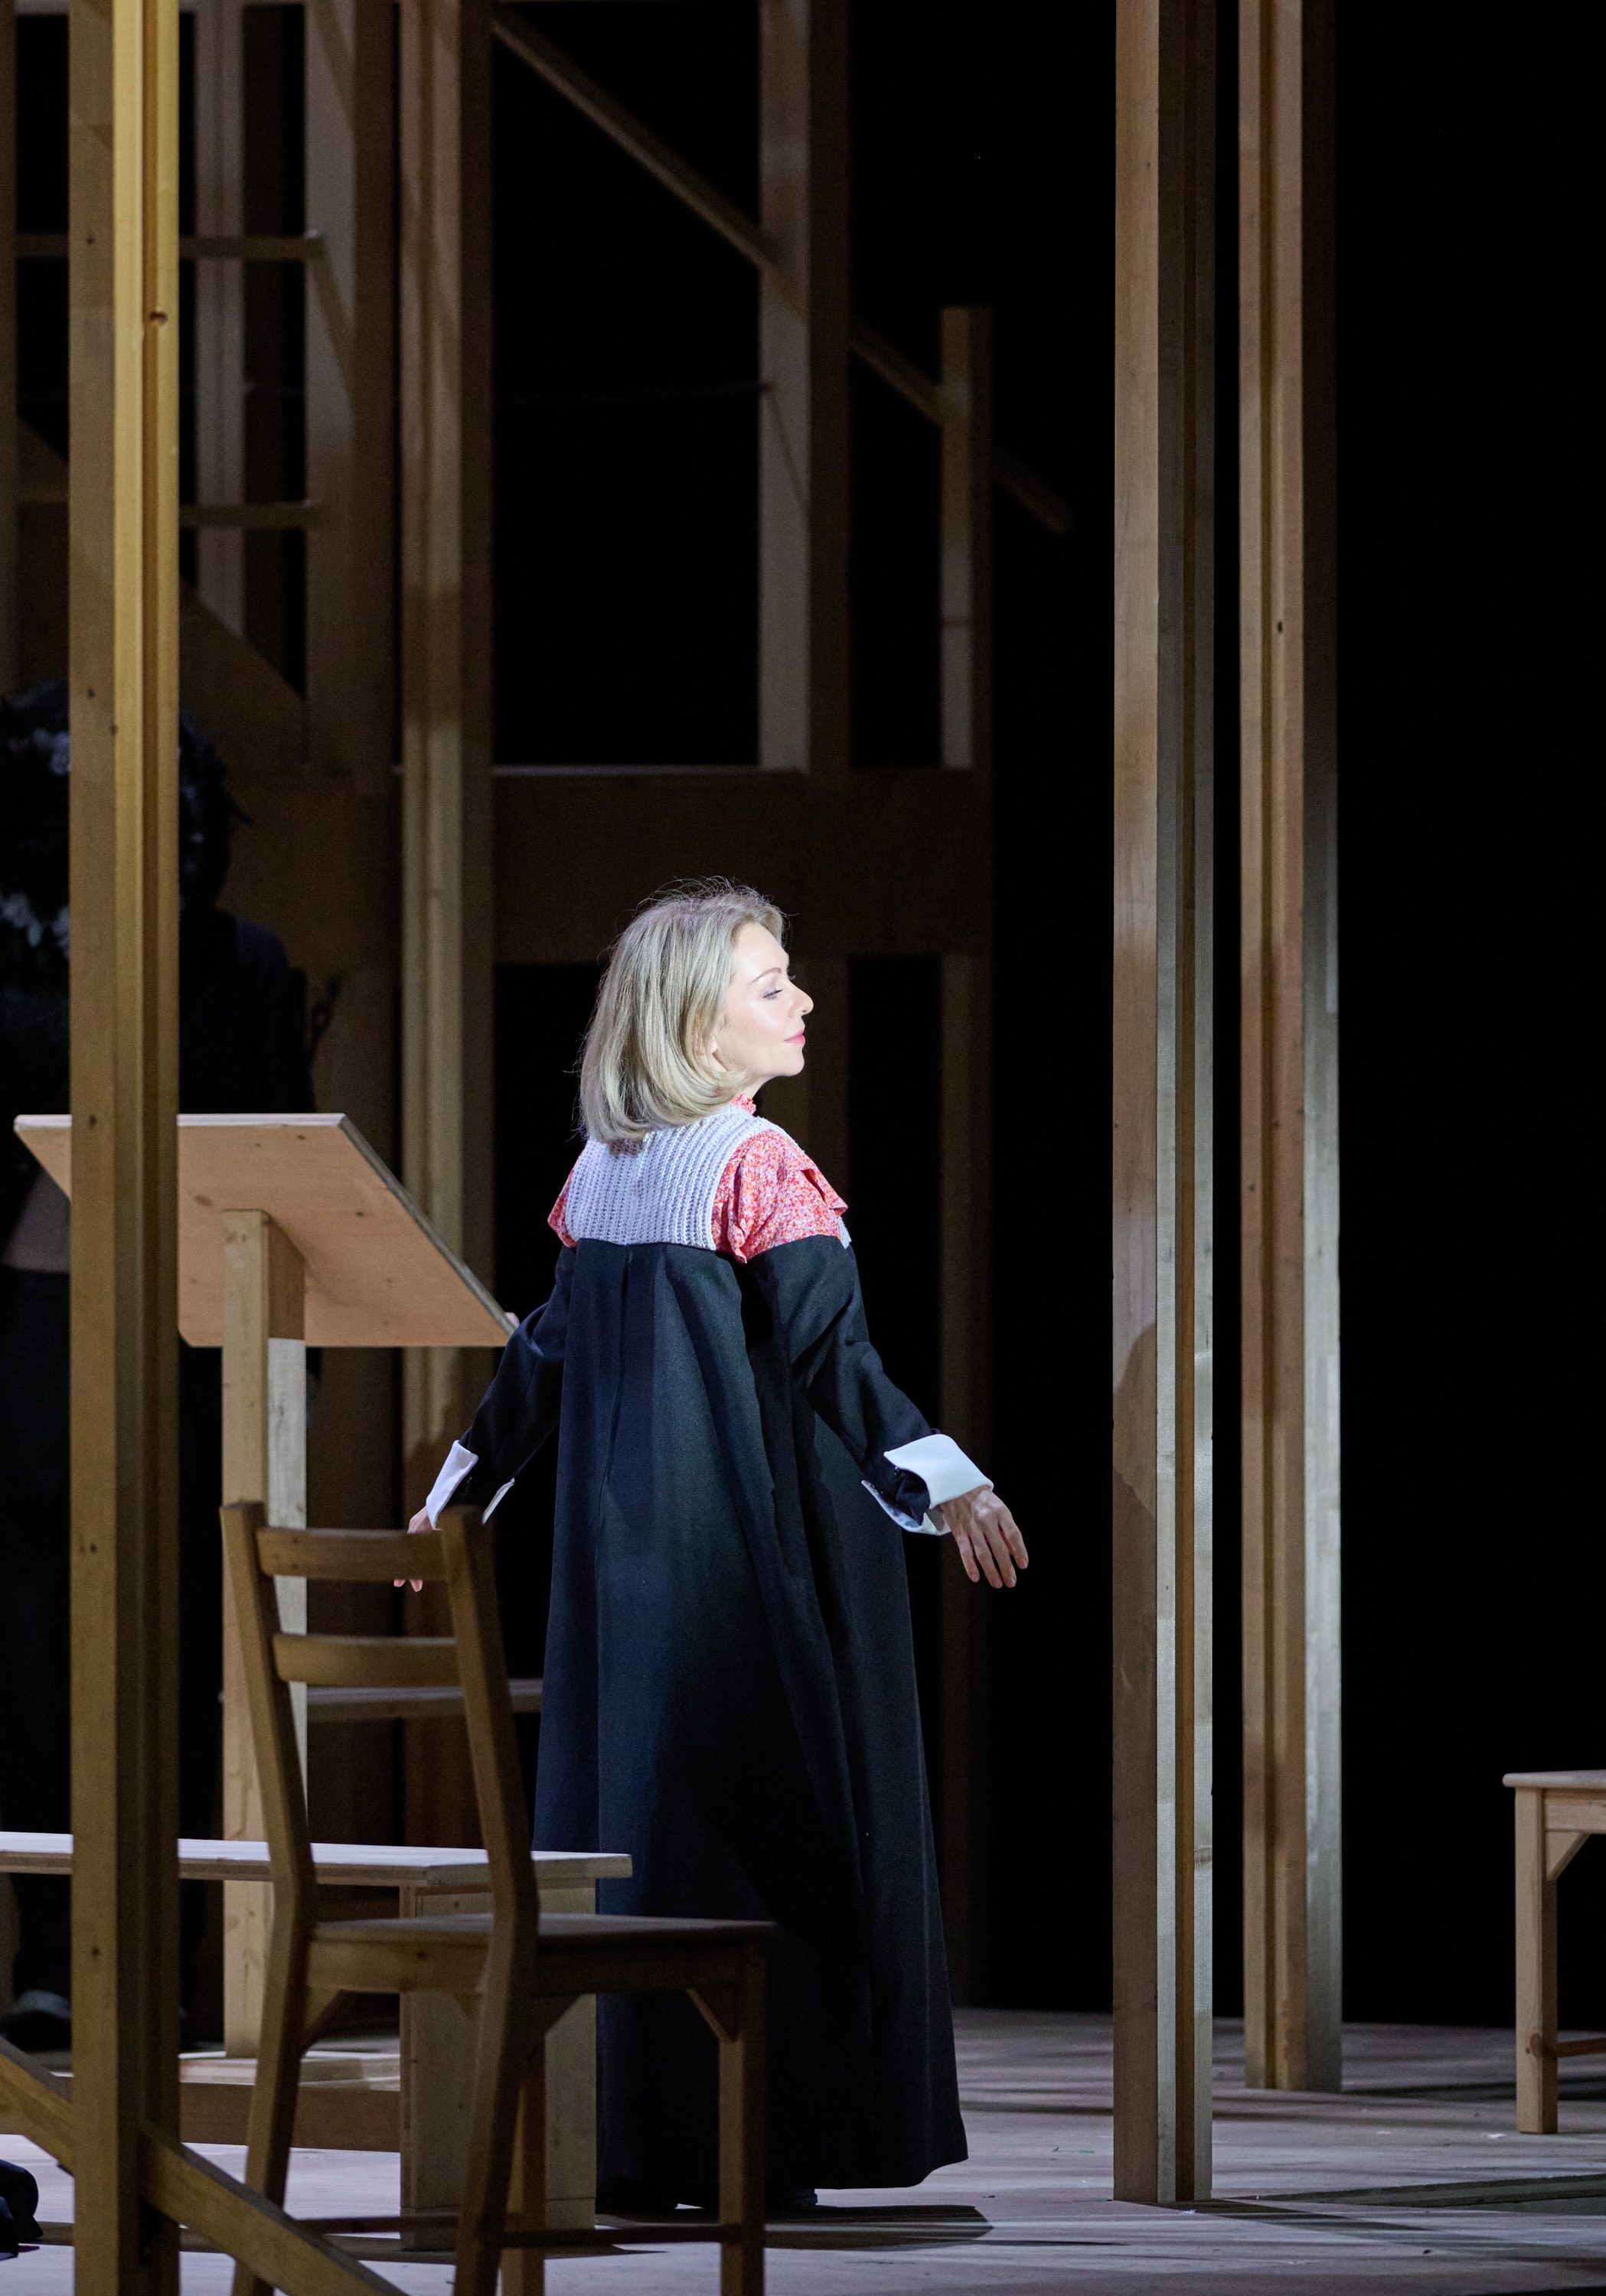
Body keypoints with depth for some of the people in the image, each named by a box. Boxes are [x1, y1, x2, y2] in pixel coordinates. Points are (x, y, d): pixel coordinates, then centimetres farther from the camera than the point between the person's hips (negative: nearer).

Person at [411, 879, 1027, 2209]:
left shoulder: (603, 1174, 8)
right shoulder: (761, 1172, -12)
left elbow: (546, 1355, 15)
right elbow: (829, 1357, -19)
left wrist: (466, 1486, 28)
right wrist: (947, 1488, -25)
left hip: (627, 1551, 7)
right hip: (756, 1548, -7)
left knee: (629, 1804, 10)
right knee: (763, 1822, -3)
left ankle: (626, 2143, 11)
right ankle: (747, 2146, -5)